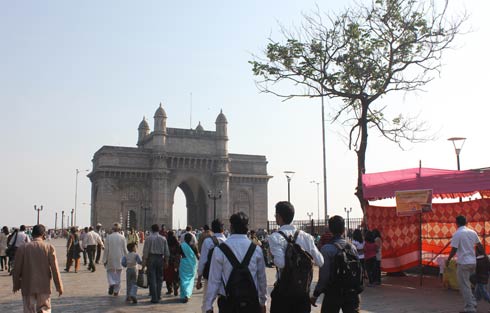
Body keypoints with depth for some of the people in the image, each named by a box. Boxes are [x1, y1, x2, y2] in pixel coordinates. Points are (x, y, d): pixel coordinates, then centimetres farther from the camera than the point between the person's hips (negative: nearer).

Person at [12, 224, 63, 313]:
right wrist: (59, 286, 1)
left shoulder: (22, 248, -4)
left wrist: (16, 285, 14)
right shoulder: (49, 247, -7)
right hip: (44, 286, -1)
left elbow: (17, 269, 0)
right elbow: (55, 269, -7)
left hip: (27, 287, 1)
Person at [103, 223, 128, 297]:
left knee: (110, 272, 13)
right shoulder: (122, 237, -4)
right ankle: (116, 291, 15)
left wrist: (105, 260, 1)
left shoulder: (108, 237, -6)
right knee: (118, 274, 11)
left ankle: (111, 284, -14)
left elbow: (106, 249, -5)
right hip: (119, 259, 1)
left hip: (111, 259, -1)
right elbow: (125, 249, -2)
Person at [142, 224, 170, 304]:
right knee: (159, 278, 14)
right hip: (160, 258, 2)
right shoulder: (163, 238, 4)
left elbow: (145, 251, -6)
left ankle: (154, 298, -1)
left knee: (152, 279, 1)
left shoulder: (148, 238, -4)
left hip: (151, 258, -2)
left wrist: (144, 261, -1)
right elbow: (166, 251, 6)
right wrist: (166, 261, 14)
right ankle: (158, 296, 19)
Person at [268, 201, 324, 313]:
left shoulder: (275, 237, -13)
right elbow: (320, 262, 2)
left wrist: (272, 255, -7)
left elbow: (280, 263, -26)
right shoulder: (306, 236, 2)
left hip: (284, 288, -4)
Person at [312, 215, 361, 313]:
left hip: (333, 293, -4)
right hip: (351, 293, 4)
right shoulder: (352, 247, 1)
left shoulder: (326, 249, -14)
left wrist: (315, 295, -5)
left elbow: (324, 276, -15)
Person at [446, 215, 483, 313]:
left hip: (463, 262, -7)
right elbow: (479, 245, 17)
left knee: (464, 286, 1)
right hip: (473, 262, 7)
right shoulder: (472, 232, 6)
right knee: (466, 284, 22)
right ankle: (472, 302, 17)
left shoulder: (457, 234, -13)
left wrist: (448, 260, -1)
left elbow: (454, 250, -14)